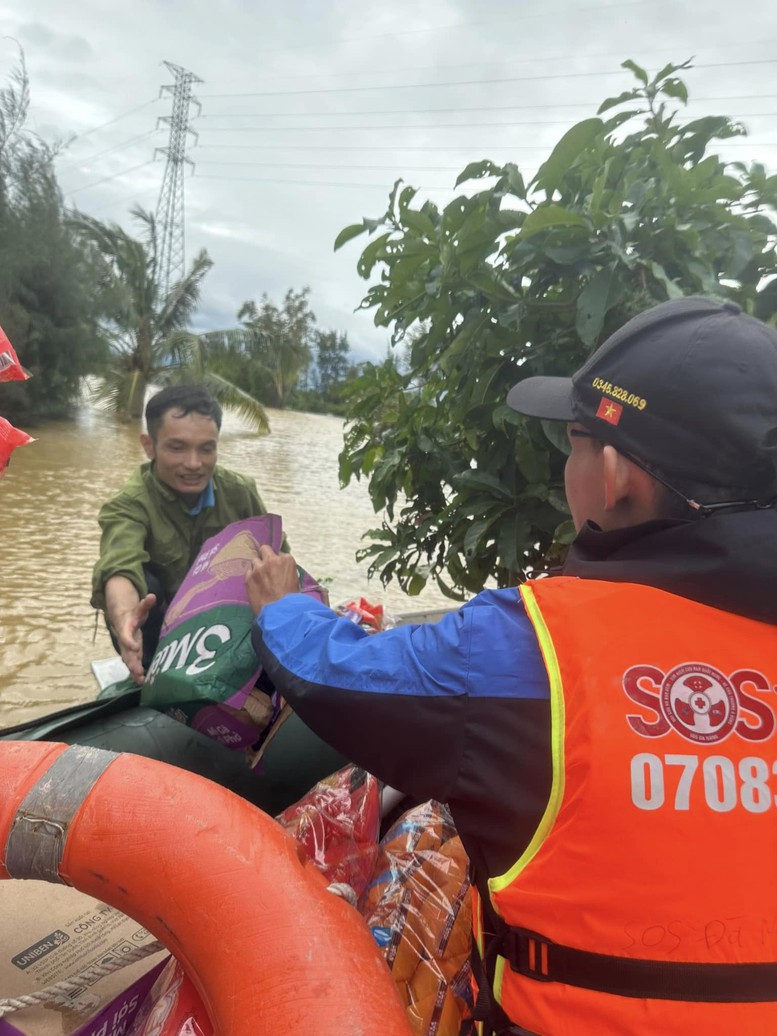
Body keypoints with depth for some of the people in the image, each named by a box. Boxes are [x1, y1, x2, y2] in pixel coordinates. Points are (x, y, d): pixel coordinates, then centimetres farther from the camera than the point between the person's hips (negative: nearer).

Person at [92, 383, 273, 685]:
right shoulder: (129, 505, -25)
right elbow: (120, 568, -46)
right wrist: (124, 617, -69)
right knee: (142, 582, -31)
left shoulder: (240, 492, -12)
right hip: (163, 634, -2)